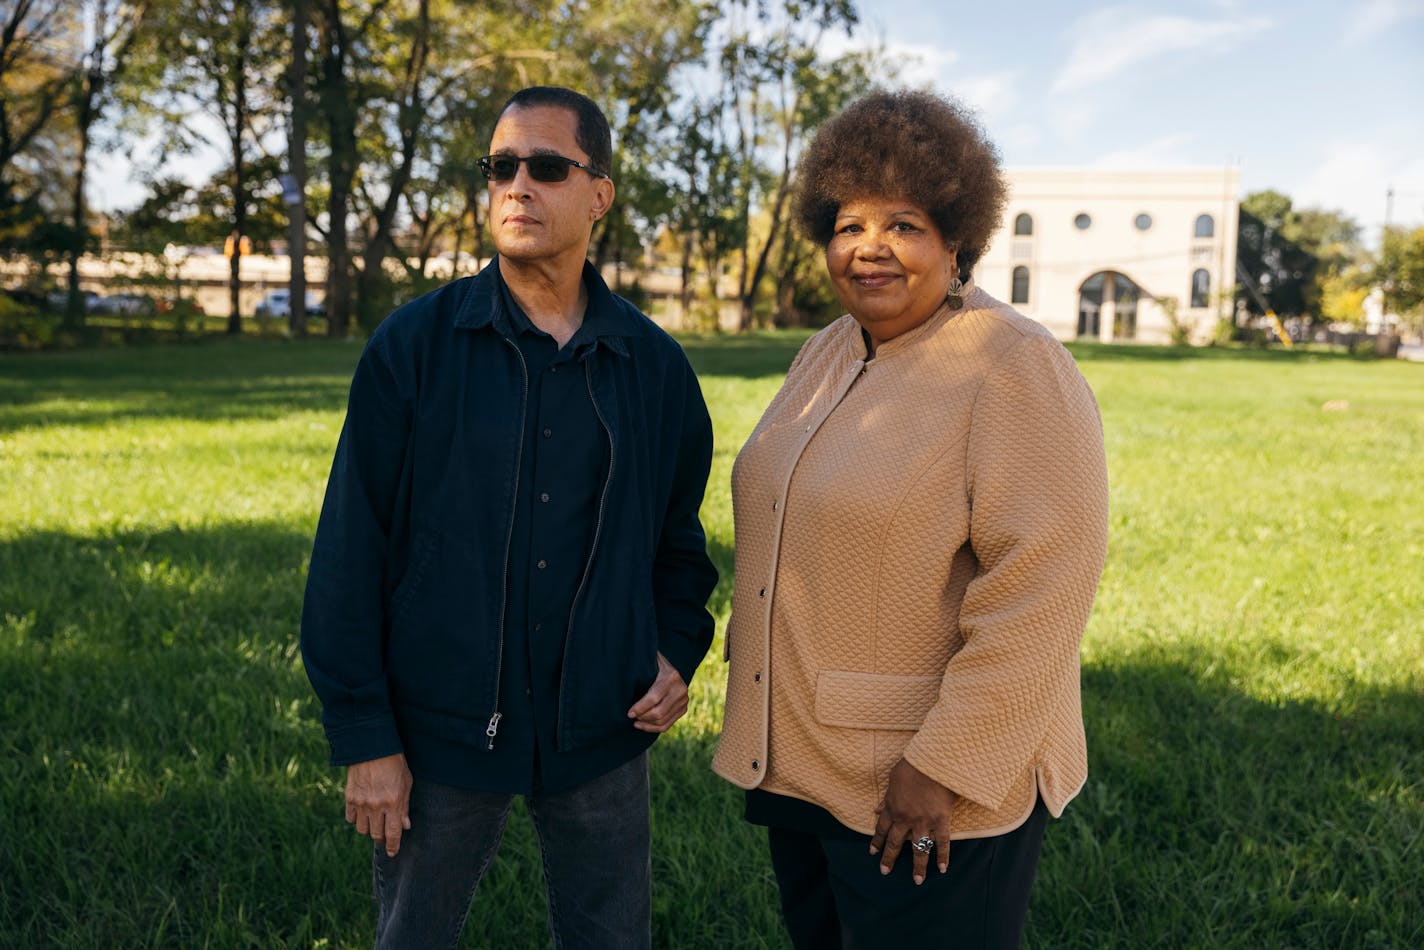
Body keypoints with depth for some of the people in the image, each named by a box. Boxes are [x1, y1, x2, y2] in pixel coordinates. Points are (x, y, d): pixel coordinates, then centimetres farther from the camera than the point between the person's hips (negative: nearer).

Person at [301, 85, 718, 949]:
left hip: (601, 733, 2)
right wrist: (363, 735, -7)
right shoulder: (414, 345, -6)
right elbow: (352, 546, -6)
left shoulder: (655, 365, 2)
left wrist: (678, 652, -2)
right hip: (442, 726, -1)